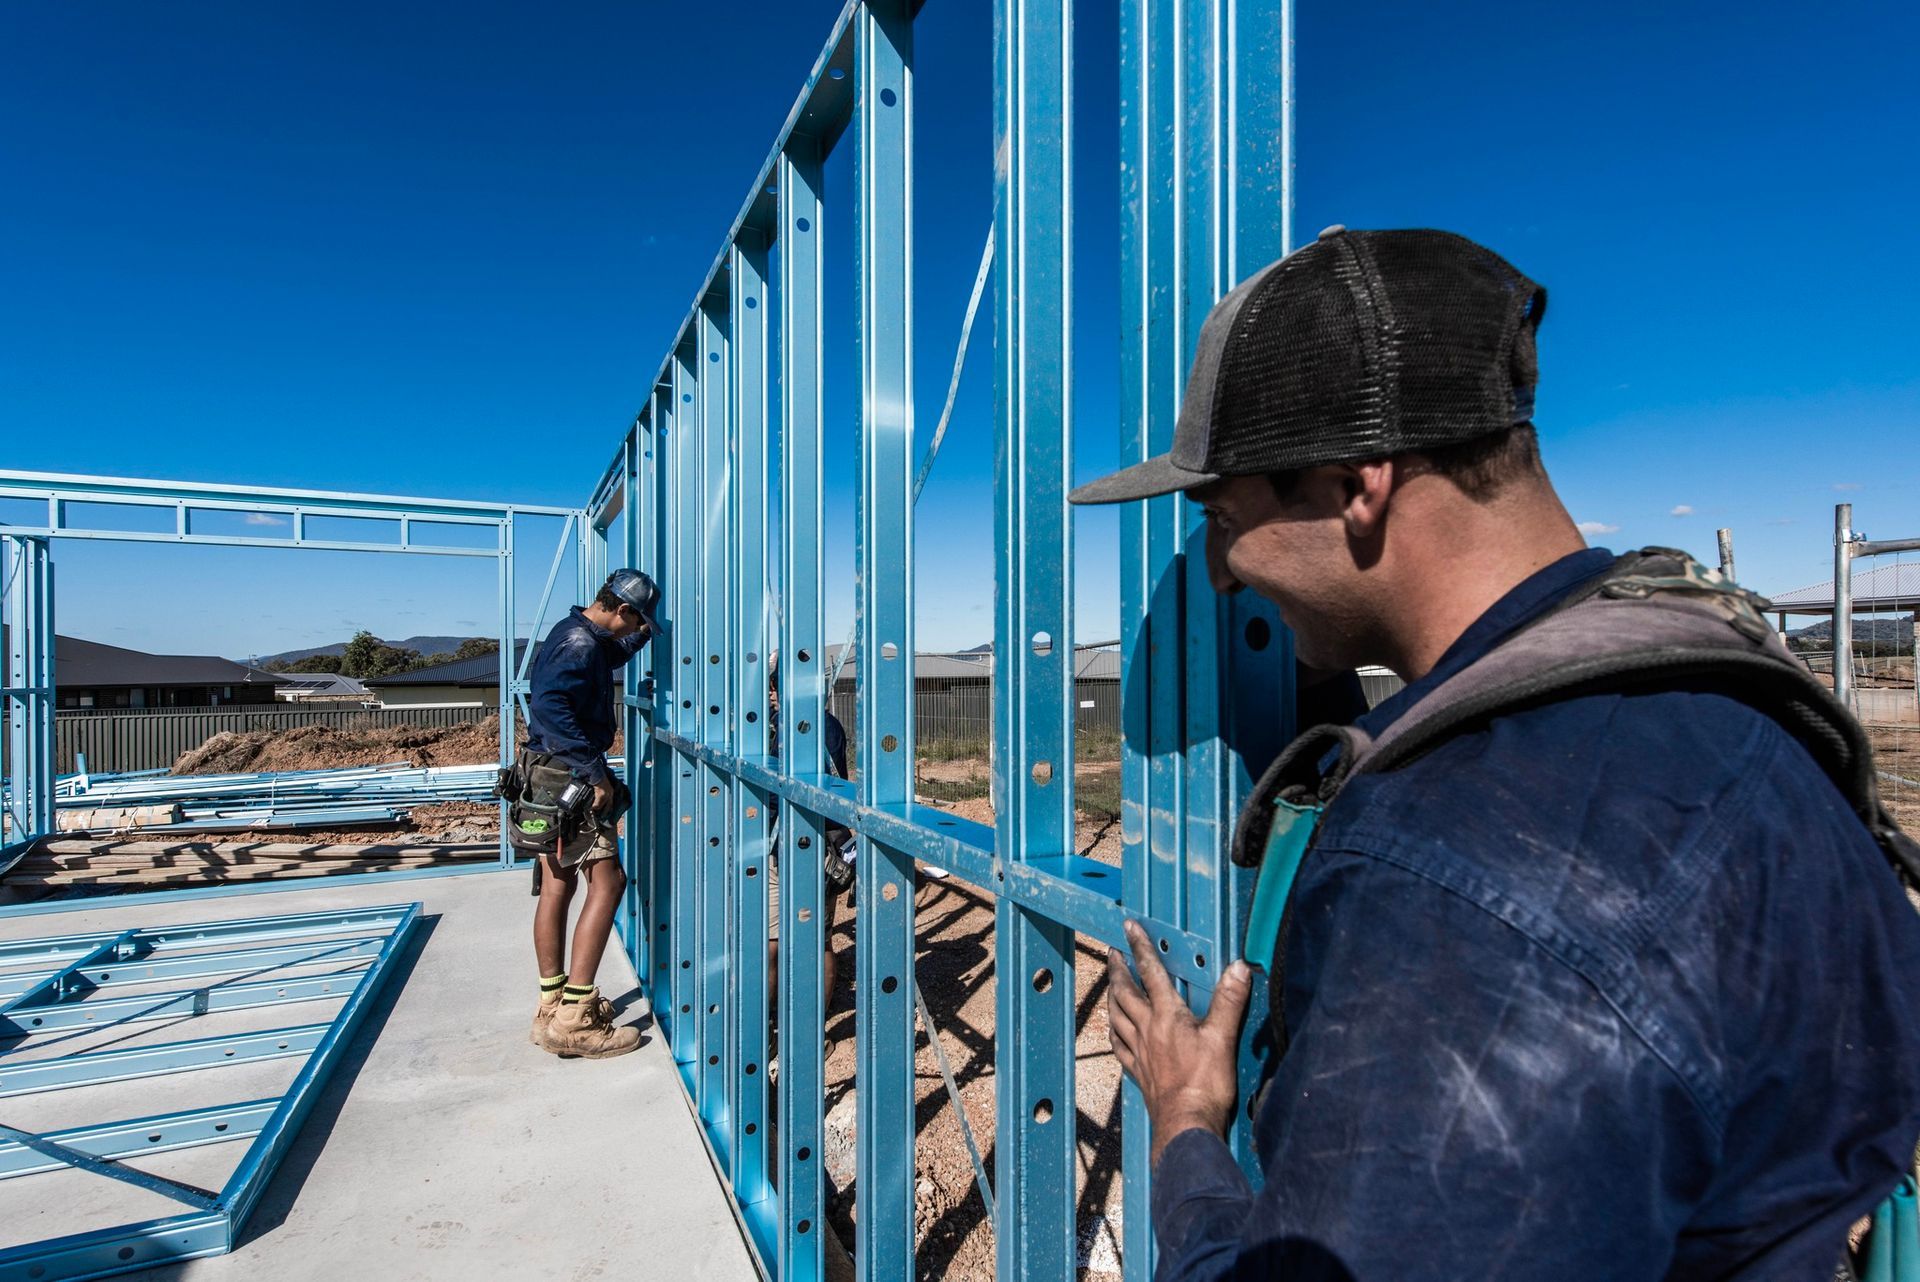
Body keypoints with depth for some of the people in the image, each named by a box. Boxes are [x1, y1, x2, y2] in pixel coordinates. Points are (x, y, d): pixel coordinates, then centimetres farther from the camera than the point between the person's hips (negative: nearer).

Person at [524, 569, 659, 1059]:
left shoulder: (574, 632, 14)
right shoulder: (582, 643, -17)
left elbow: (606, 662, 37)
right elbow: (548, 704, -31)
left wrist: (639, 637, 26)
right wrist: (594, 771, -29)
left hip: (551, 774, 11)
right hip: (567, 775, -11)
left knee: (558, 886, 14)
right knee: (607, 880, -10)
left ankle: (552, 1005, 23)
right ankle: (574, 1020, -9)